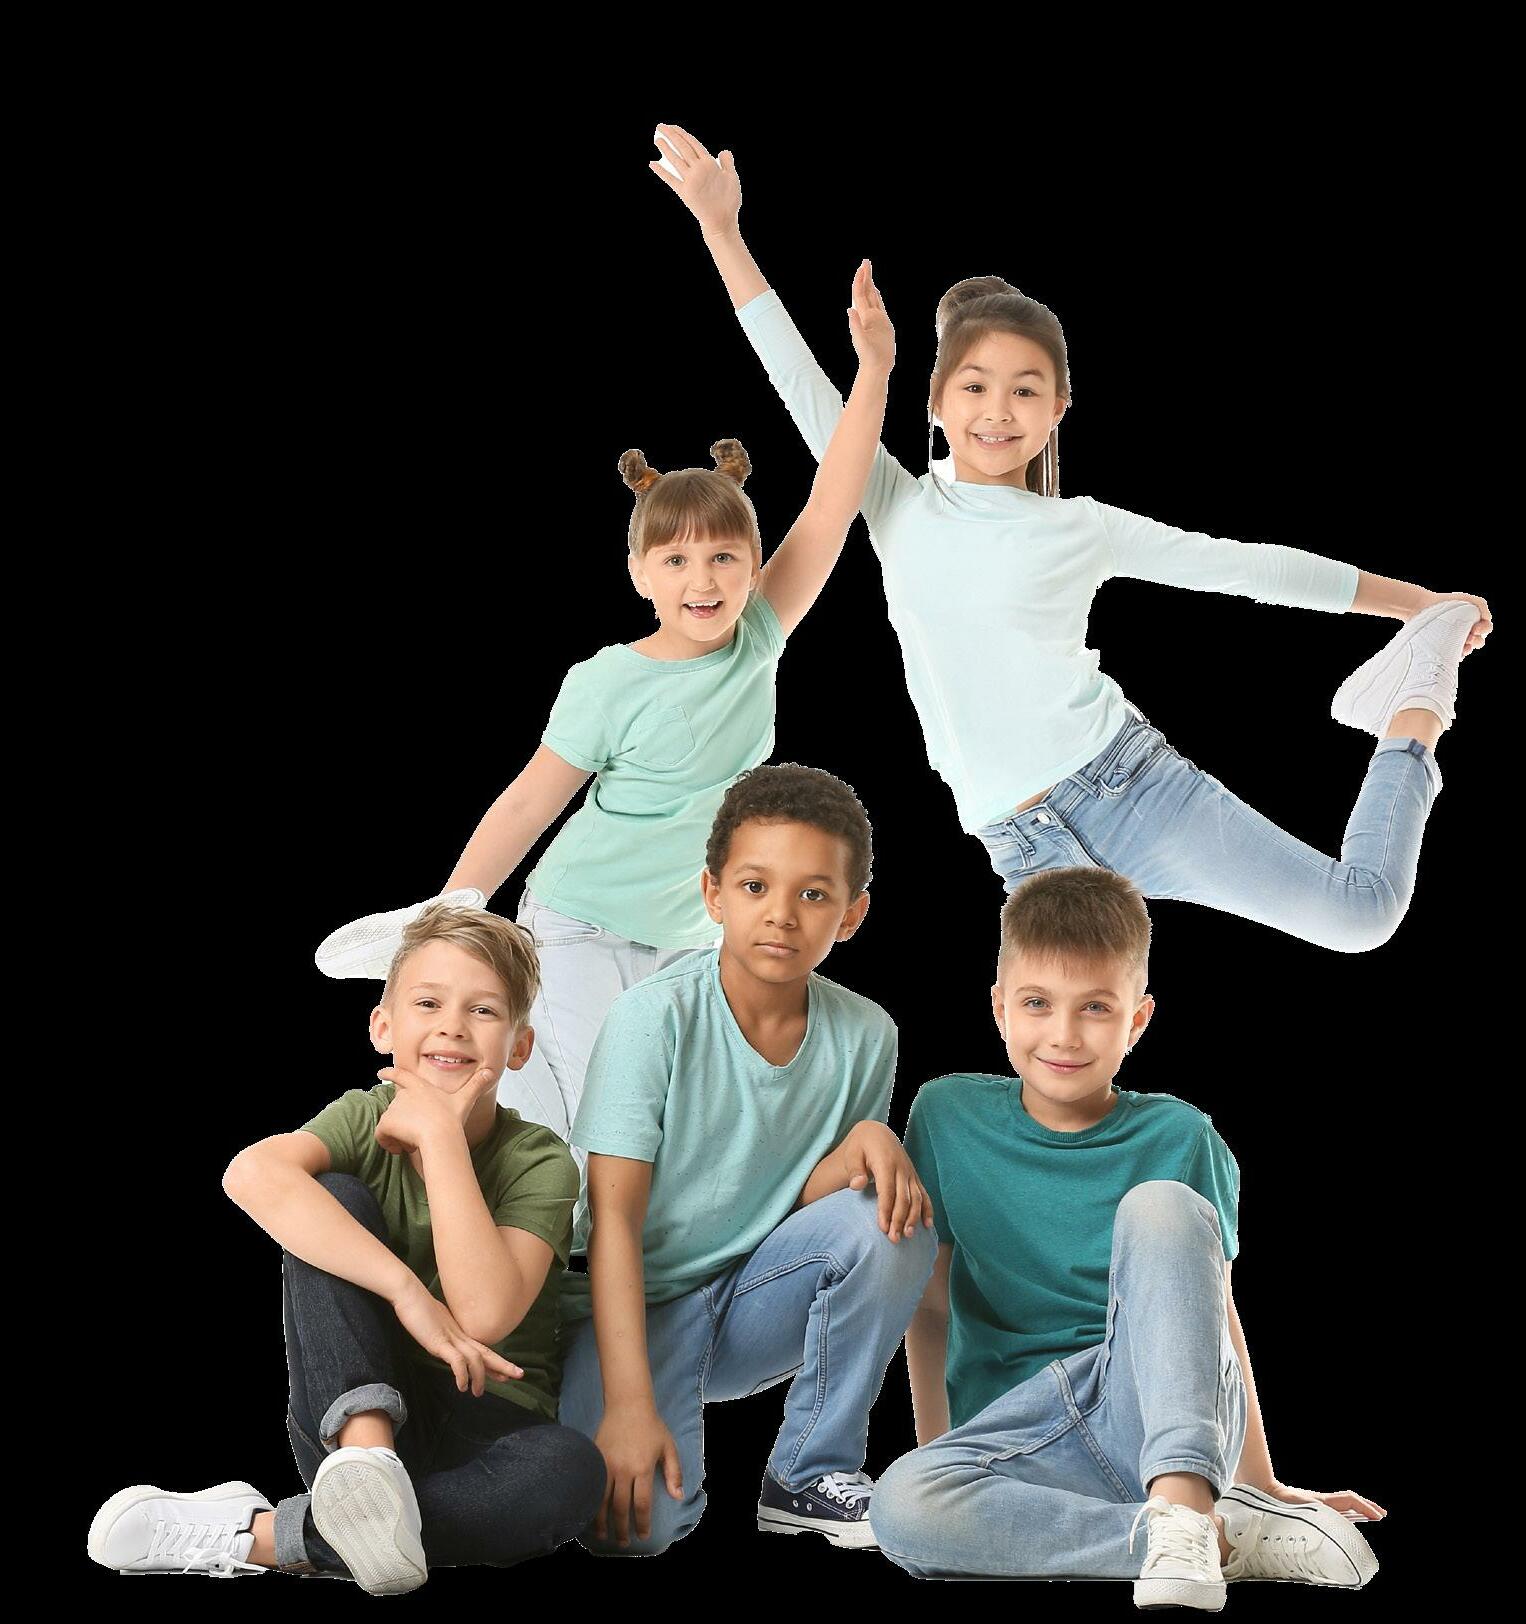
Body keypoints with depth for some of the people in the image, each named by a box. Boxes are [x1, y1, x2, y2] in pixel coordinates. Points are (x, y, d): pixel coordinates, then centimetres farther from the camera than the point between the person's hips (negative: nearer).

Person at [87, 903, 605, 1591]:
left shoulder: (539, 1163, -9)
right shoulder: (366, 1118, -5)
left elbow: (484, 1313, -29)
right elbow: (253, 1174, -30)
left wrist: (439, 1134, -24)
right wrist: (405, 1289, -37)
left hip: (481, 1431, -1)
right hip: (356, 1411, 1)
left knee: (570, 1469, -36)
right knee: (332, 1201, -19)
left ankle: (252, 1535, -33)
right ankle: (365, 1456, -38)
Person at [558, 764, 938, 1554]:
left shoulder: (863, 1036, -4)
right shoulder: (657, 1015, -18)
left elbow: (804, 1201, -1)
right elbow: (614, 1214, -20)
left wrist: (865, 1144, -24)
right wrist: (629, 1404, -28)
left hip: (753, 1299, 5)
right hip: (637, 1307, -5)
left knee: (894, 1223, -24)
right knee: (628, 1522, -31)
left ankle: (811, 1474, -6)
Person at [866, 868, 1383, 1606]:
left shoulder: (1178, 1139, 3)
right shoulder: (949, 1116, 6)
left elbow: (1214, 1311, 11)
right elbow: (930, 1302, 12)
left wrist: (1260, 1481, 14)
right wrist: (935, 1453, 9)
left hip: (1174, 1413, -1)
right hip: (1015, 1426, 1)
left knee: (1161, 1204, -24)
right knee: (900, 1508, -34)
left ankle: (1185, 1502, -37)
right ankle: (1227, 1538, -31)